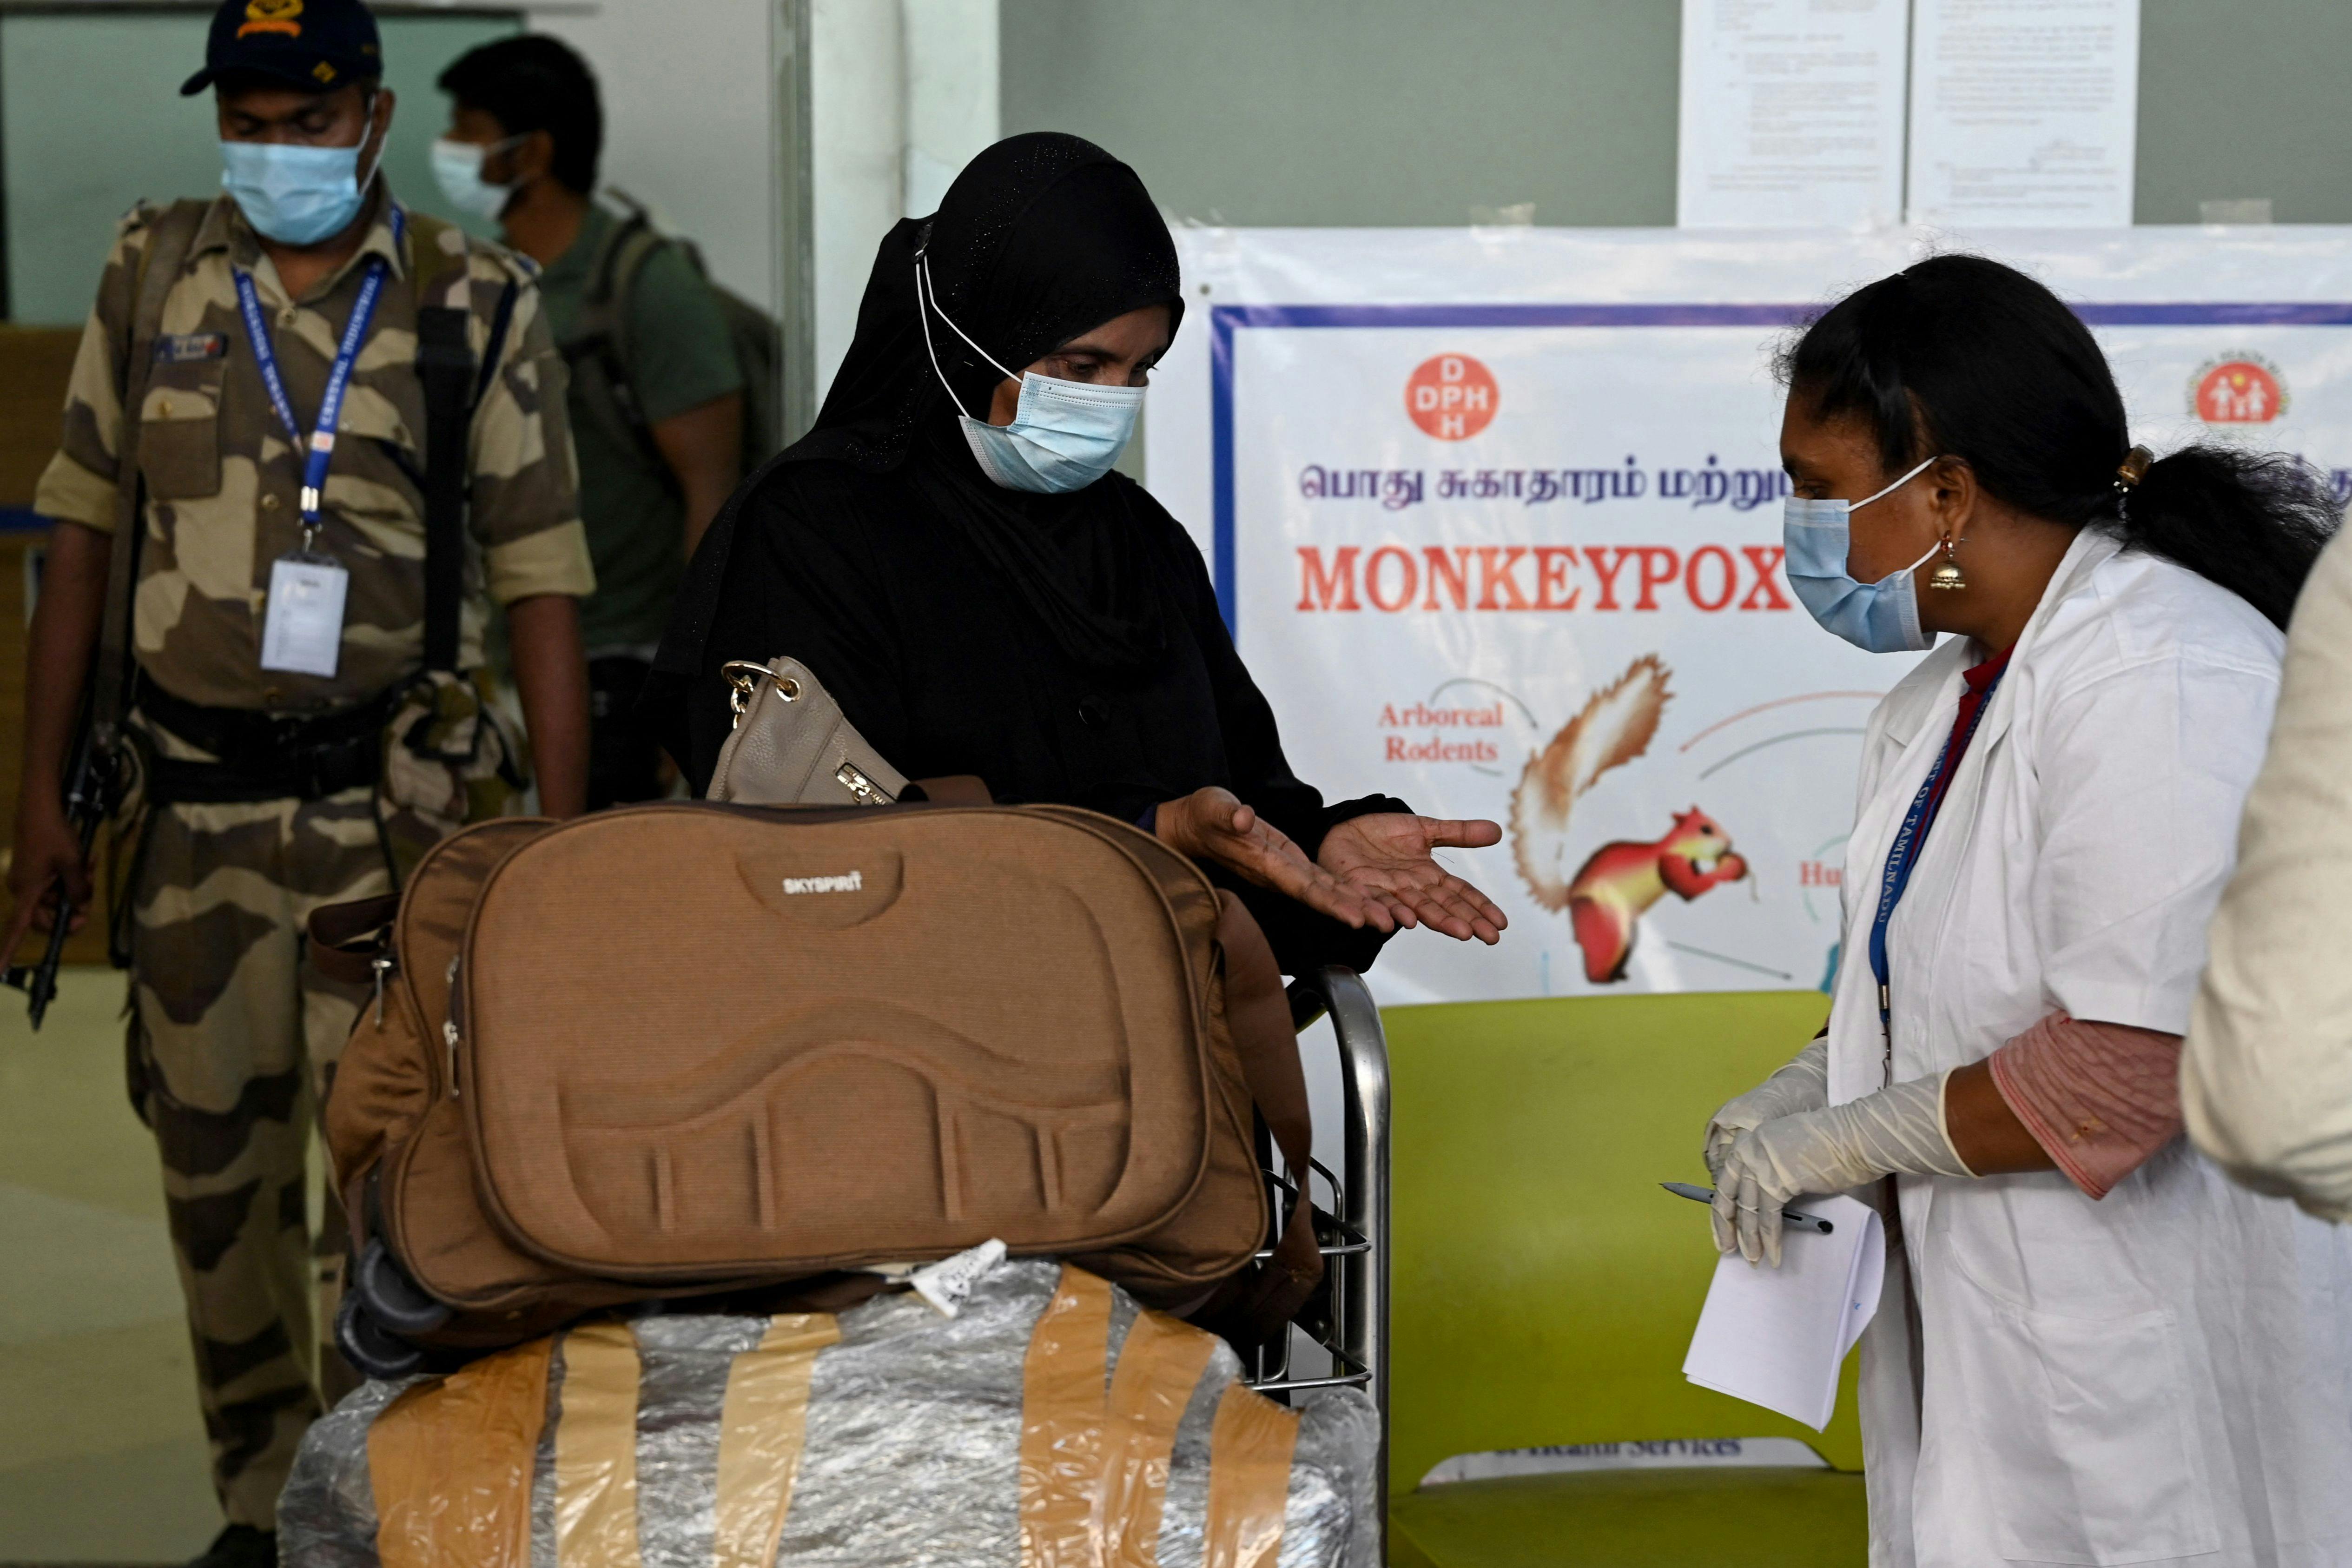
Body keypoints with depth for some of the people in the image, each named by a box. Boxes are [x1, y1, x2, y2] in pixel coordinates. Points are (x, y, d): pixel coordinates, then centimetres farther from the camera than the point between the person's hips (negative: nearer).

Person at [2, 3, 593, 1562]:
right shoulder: (152, 278, 6)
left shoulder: (477, 306, -2)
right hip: (196, 799, 3)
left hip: (397, 802, -3)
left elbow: (542, 585, -2)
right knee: (215, 1155, 8)